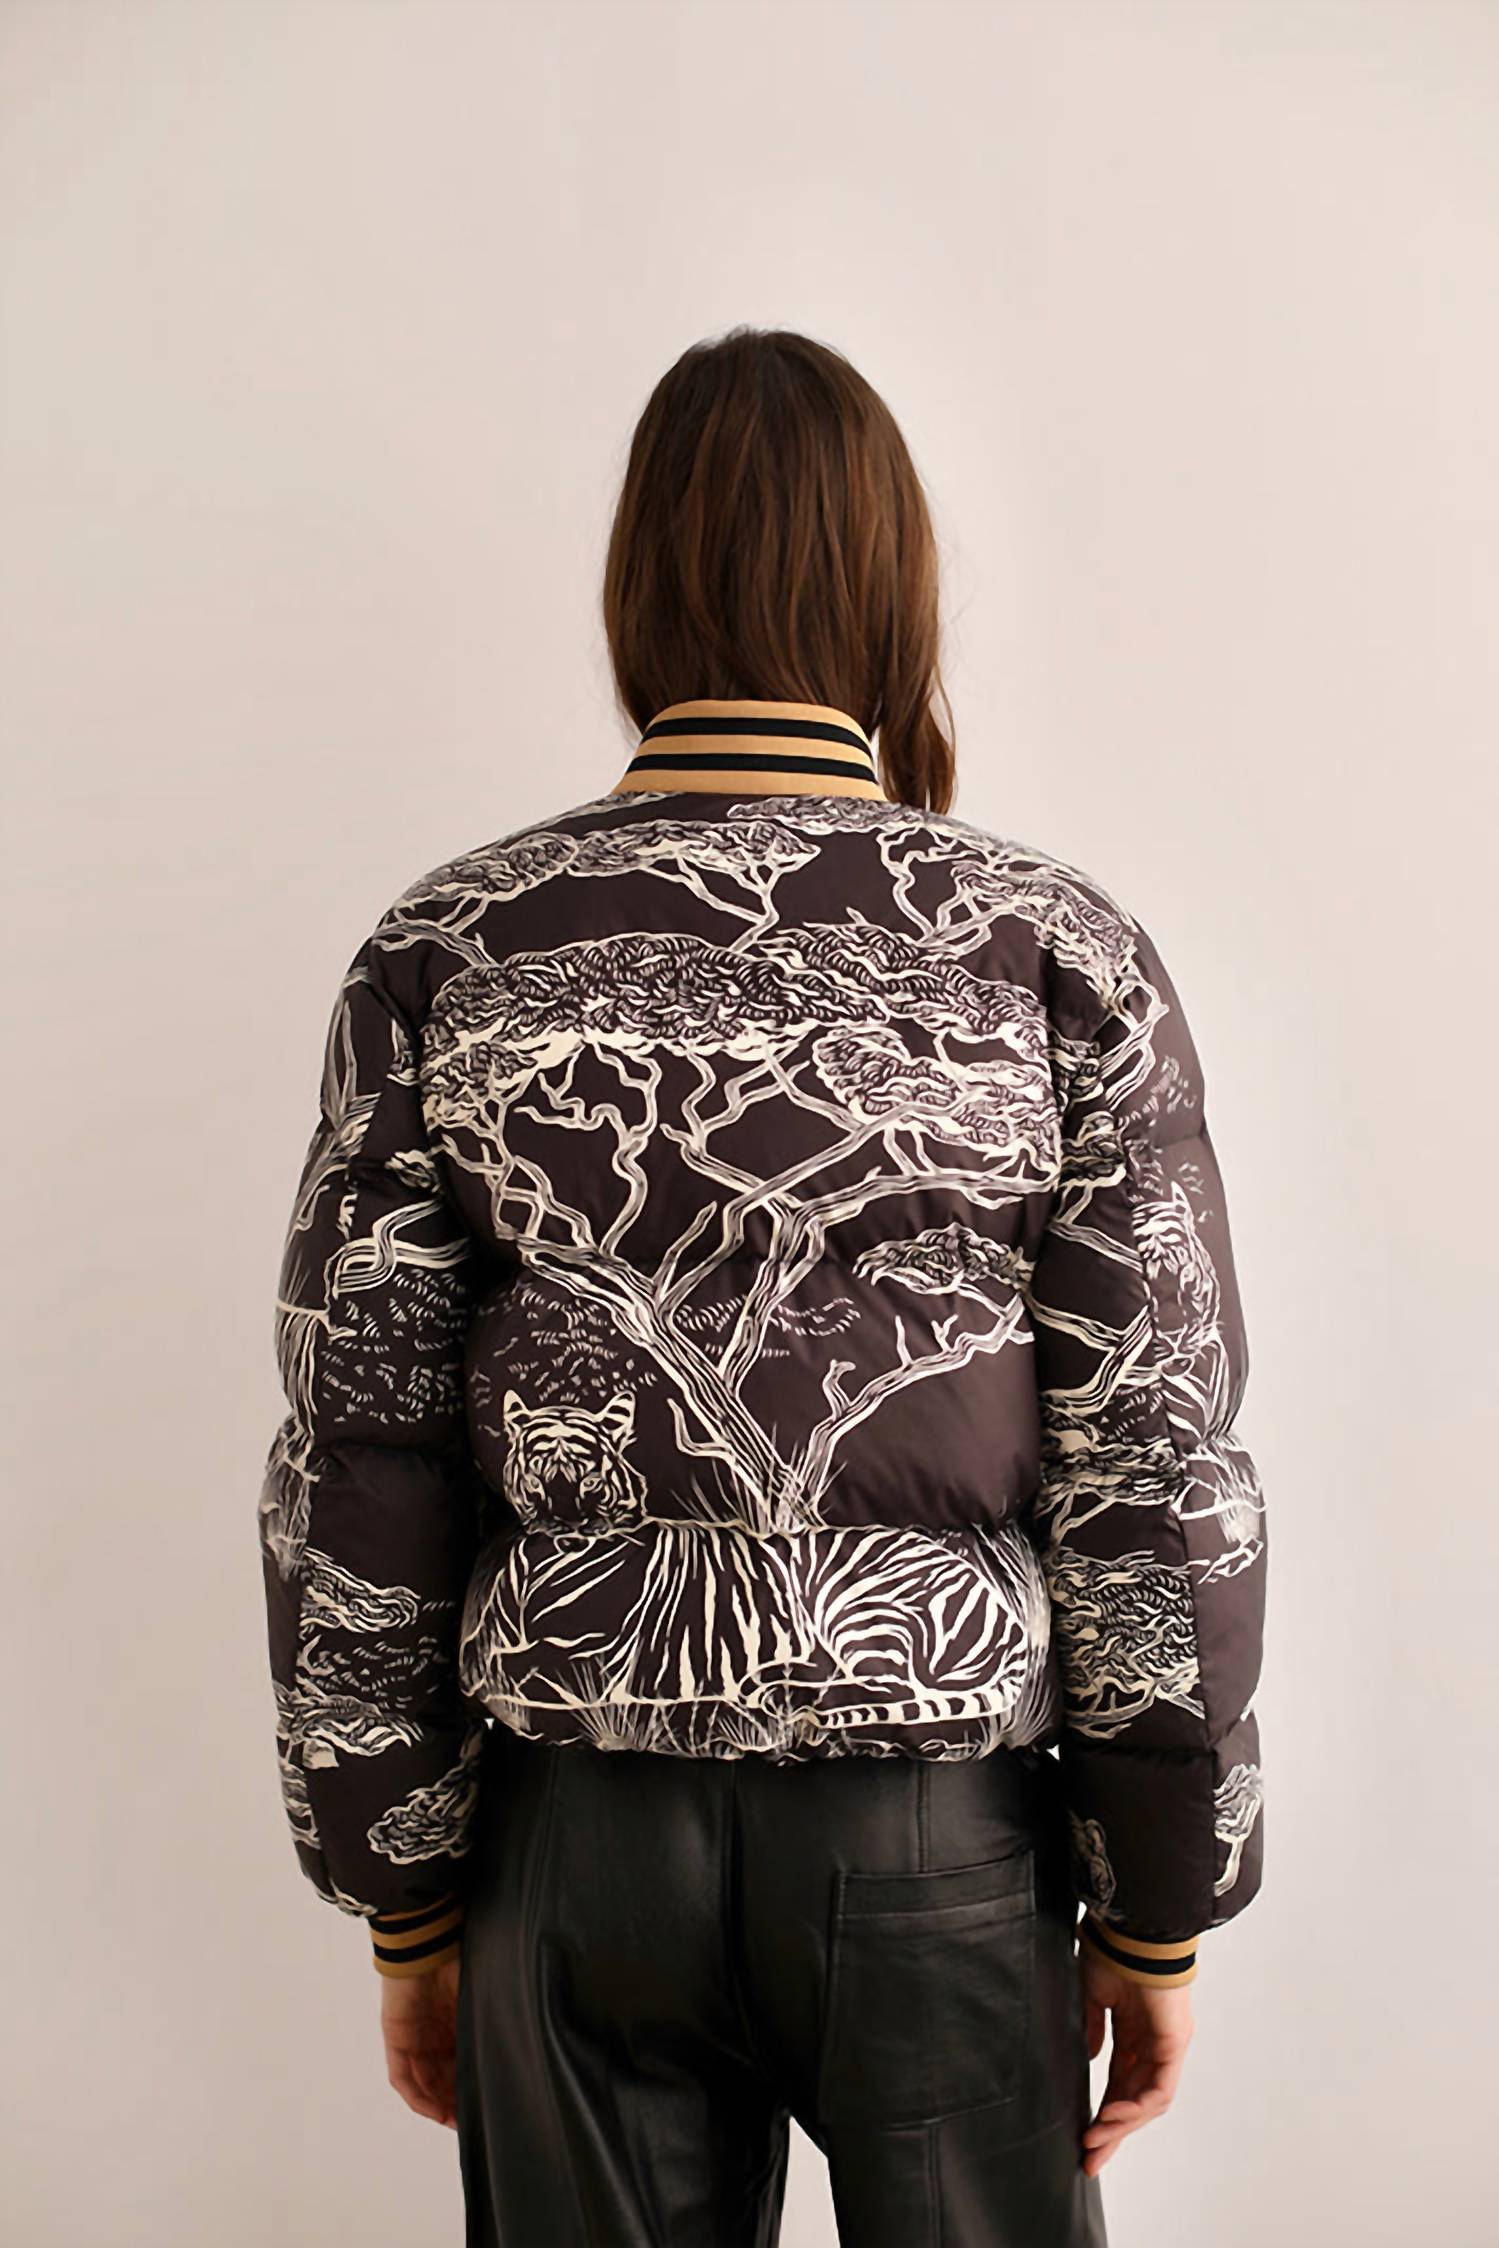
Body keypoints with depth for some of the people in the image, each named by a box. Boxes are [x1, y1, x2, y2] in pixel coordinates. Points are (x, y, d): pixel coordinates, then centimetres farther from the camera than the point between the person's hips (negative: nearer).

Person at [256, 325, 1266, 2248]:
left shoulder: (440, 958, -6)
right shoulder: (1060, 957, -9)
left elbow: (352, 1485, -4)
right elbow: (1157, 1476, -9)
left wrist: (406, 1901, 7)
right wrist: (1160, 1912, 4)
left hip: (581, 1841, 2)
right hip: (940, 1840, -1)